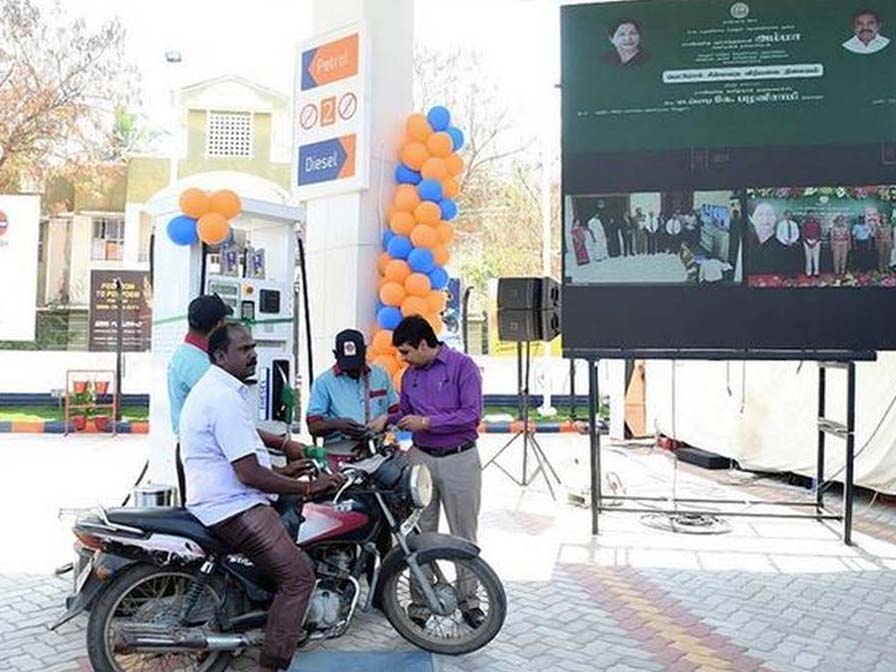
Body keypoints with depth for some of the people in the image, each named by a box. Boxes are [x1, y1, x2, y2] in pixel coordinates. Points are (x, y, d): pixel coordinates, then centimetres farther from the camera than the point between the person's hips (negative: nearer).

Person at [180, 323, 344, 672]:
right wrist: (308, 487, -16)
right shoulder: (225, 398, -19)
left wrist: (281, 472, 17)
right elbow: (248, 474, -23)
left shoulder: (210, 389, 16)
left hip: (221, 503, 11)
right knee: (298, 576, -13)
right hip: (234, 509, -11)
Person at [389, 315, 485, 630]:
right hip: (421, 458, 4)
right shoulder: (410, 375, 10)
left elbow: (472, 413, -16)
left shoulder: (462, 365, -8)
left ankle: (468, 600, 20)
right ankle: (420, 603, 13)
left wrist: (427, 422, -17)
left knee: (464, 536, 7)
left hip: (459, 460, -4)